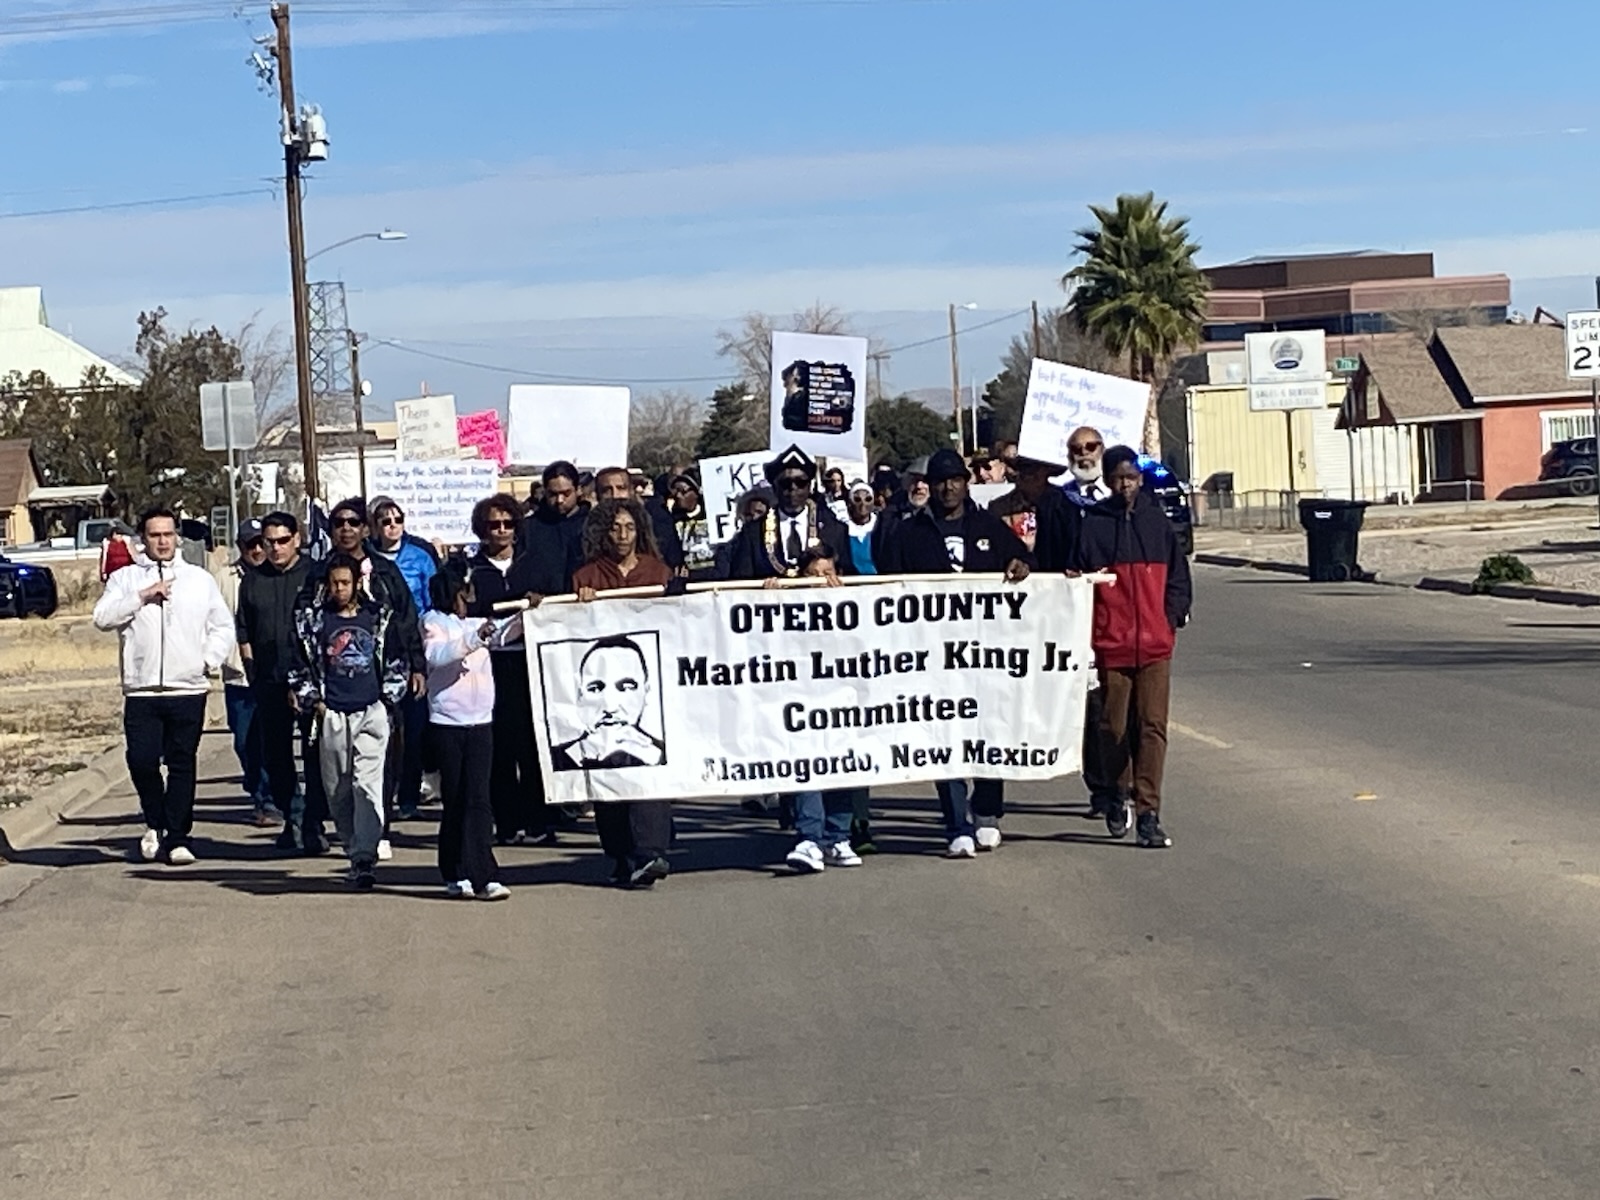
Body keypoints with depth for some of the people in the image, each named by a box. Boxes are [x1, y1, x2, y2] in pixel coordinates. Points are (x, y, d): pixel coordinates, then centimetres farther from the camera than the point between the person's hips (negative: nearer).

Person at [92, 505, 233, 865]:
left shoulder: (201, 580, 14)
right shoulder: (125, 578, 10)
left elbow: (223, 627, 14)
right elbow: (103, 618, -4)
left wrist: (209, 660, 0)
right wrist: (142, 597, -11)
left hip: (188, 690, 1)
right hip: (141, 690, -1)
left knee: (182, 764, 0)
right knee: (142, 760, -9)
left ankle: (177, 837, 5)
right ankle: (155, 823, 15)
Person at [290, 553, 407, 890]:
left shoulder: (380, 616, 8)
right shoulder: (313, 621, 7)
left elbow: (398, 662, 15)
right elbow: (300, 666, 13)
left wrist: (388, 698, 6)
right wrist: (313, 702, 3)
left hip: (372, 713, -2)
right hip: (332, 716, 2)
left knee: (367, 785, -12)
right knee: (337, 792, 5)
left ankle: (364, 860, -18)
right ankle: (354, 852, 19)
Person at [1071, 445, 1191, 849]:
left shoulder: (1158, 523, 8)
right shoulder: (1092, 526, 2)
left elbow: (1178, 577, 15)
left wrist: (1171, 619, 2)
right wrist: (1087, 632, -4)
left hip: (1155, 645, 1)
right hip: (1110, 645, -1)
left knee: (1152, 727, -6)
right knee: (1114, 726, 7)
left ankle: (1148, 814, -7)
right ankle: (1119, 793, 31)